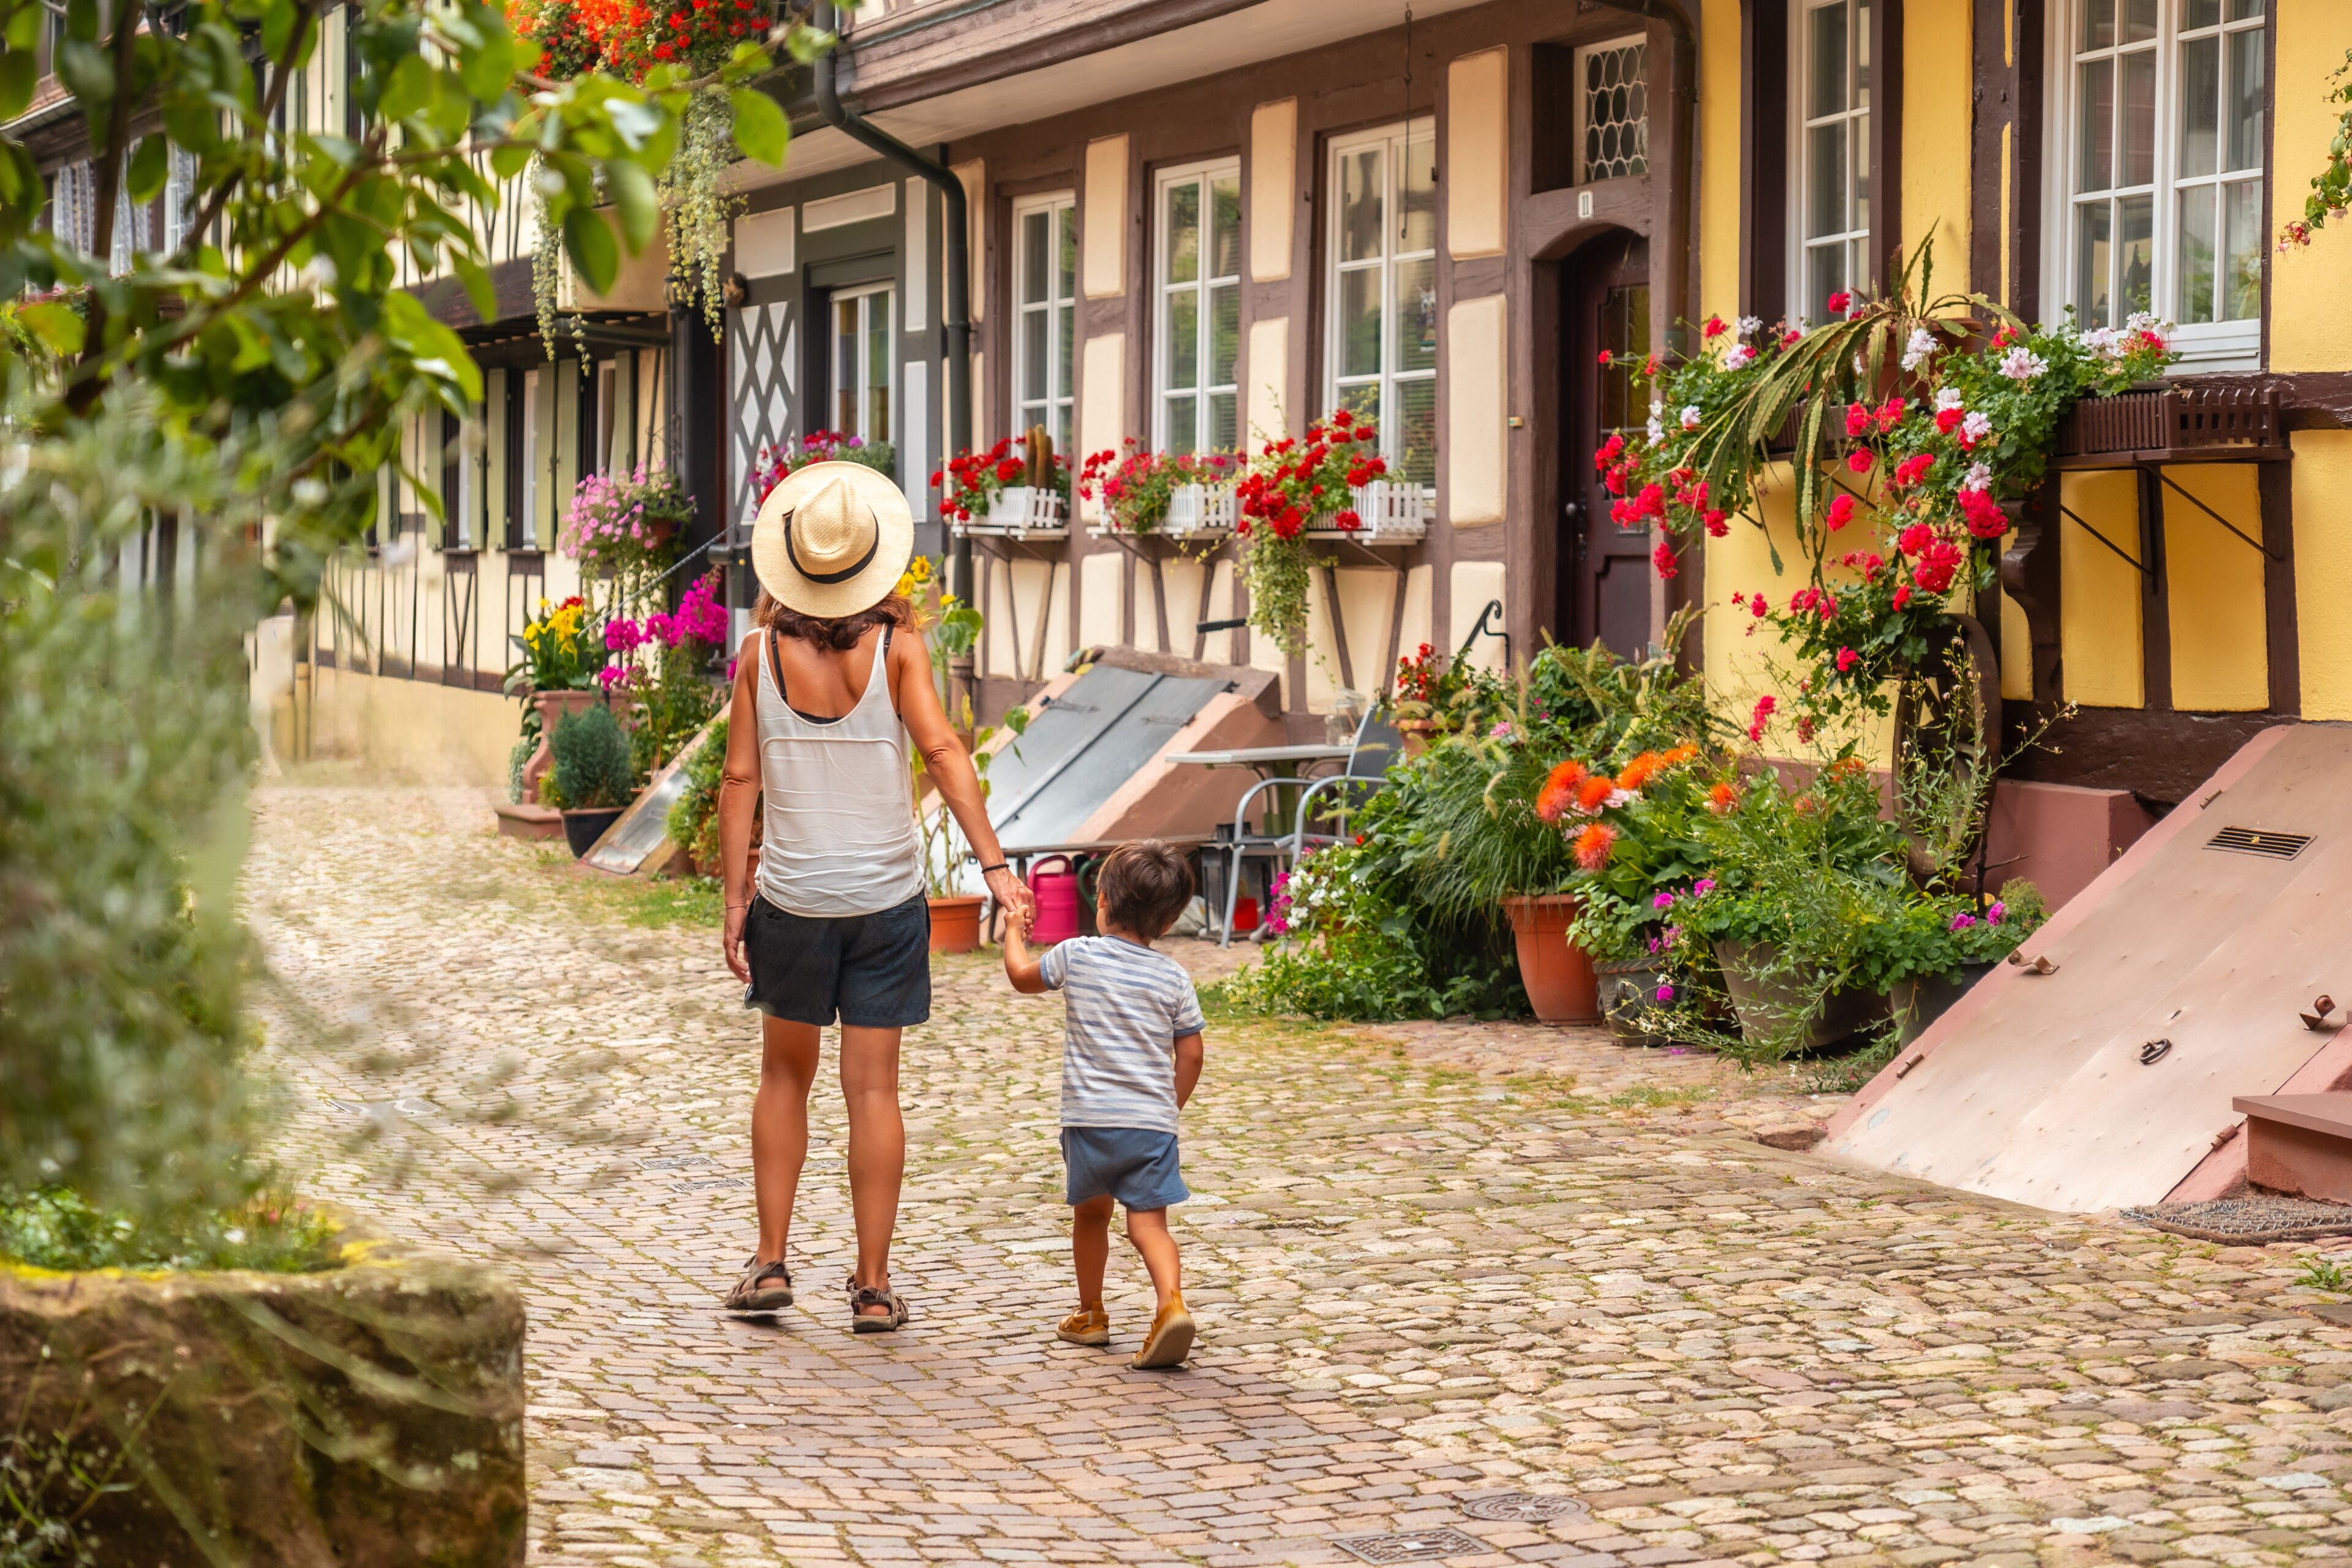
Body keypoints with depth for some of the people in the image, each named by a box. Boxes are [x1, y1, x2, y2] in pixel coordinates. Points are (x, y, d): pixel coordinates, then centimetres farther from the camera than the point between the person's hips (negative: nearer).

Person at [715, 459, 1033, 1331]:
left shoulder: (763, 650, -3)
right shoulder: (896, 644, -7)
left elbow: (741, 780, -3)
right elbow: (942, 750, -17)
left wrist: (735, 899, 2)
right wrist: (992, 864, -20)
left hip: (791, 898, 1)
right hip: (886, 898, -1)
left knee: (785, 1074, 18)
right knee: (872, 1088, 4)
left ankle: (771, 1263, 13)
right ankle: (873, 1285, 5)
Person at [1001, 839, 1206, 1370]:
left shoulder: (1076, 956, -2)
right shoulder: (1173, 977, 2)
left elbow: (1022, 976, 18)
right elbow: (1190, 1054, 5)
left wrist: (1015, 932, 36)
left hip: (1090, 1120, 0)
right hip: (1152, 1122, 0)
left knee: (1091, 1213, 20)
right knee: (1149, 1222, -2)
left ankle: (1091, 1314, 33)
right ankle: (1172, 1302, -26)